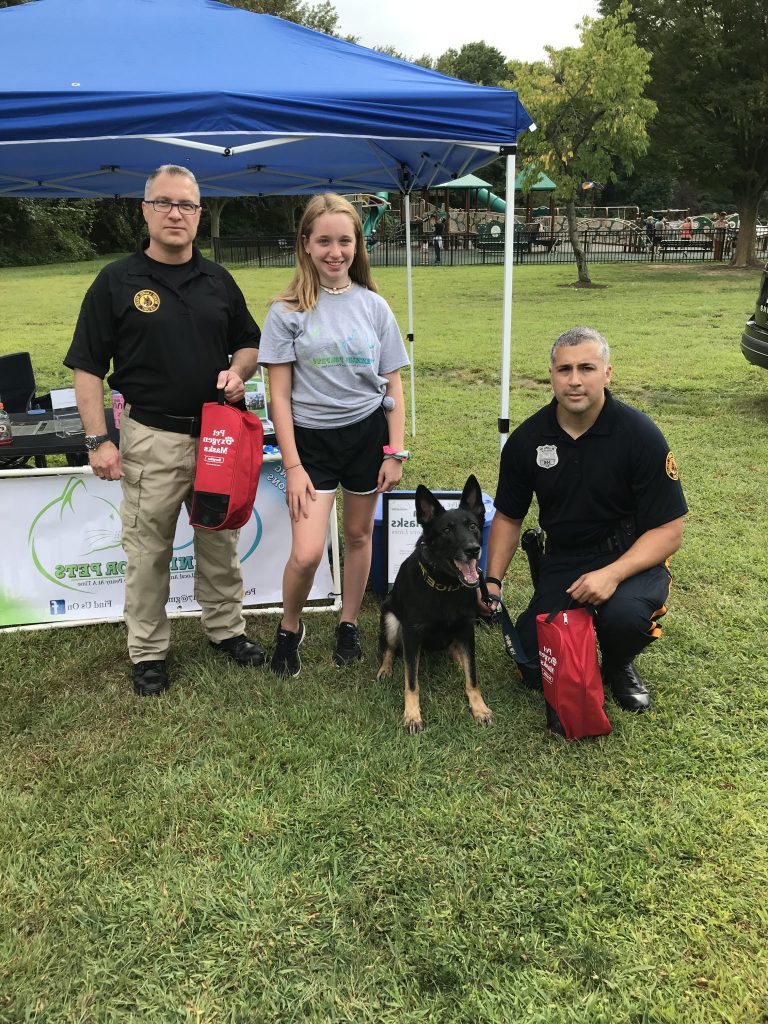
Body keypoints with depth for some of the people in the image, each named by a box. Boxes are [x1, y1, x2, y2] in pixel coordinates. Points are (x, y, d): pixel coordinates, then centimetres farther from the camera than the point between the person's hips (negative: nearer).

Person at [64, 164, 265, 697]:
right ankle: (148, 650, 20)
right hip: (153, 437, -3)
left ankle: (227, 627, 32)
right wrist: (98, 439, -10)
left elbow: (250, 344, 17)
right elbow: (88, 367, -3)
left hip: (220, 431, 4)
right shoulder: (117, 281, -3)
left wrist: (238, 370, -6)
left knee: (221, 541, 14)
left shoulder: (218, 280, 8)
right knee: (148, 549, 4)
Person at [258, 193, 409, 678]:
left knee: (359, 534, 12)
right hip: (312, 437, -2)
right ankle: (289, 628, 18)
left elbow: (393, 387, 5)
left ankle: (349, 624, 34)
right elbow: (280, 394, -5)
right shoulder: (288, 311, -4)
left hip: (367, 432, 3)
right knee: (307, 553, -10)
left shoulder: (374, 306, 2)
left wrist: (396, 453, -1)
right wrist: (293, 465, -10)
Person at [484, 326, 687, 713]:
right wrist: (492, 580, -5)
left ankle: (619, 666, 2)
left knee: (624, 615, -36)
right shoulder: (527, 439, -6)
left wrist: (612, 574, -31)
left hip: (630, 558, -3)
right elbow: (508, 516, 7)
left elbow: (668, 530, -16)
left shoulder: (640, 434, -17)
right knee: (535, 671, -6)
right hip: (562, 559, 3)